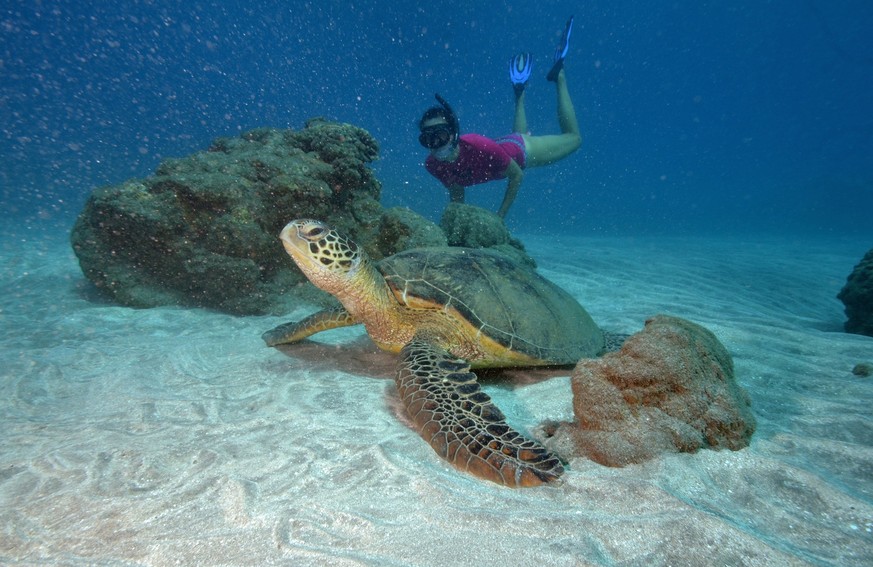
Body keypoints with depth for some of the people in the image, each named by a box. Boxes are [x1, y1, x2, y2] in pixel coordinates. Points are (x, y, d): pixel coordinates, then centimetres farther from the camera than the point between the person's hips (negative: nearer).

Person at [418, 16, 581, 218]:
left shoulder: (478, 146, -43)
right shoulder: (433, 165, -29)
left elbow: (517, 174, -29)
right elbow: (457, 197, -10)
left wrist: (499, 216, -29)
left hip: (522, 149, -4)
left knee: (573, 137, 19)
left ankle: (559, 75, 29)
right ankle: (519, 92, 51)